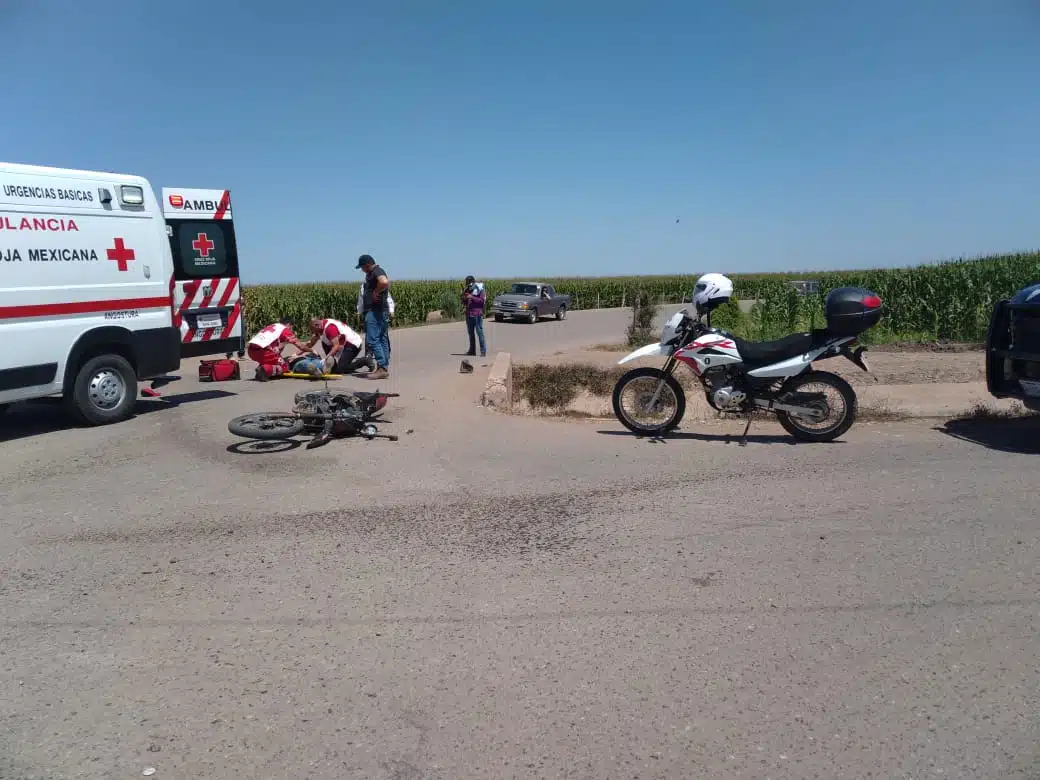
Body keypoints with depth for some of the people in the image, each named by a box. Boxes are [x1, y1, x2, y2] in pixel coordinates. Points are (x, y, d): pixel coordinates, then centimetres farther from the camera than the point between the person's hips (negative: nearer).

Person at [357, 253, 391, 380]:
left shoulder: (377, 271, -12)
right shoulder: (372, 273, 20)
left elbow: (384, 282, -33)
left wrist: (376, 292, -19)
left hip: (375, 311, -11)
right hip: (380, 311, 11)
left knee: (373, 339, -12)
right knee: (382, 339, 10)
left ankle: (382, 368, -14)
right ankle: (384, 368, 13)